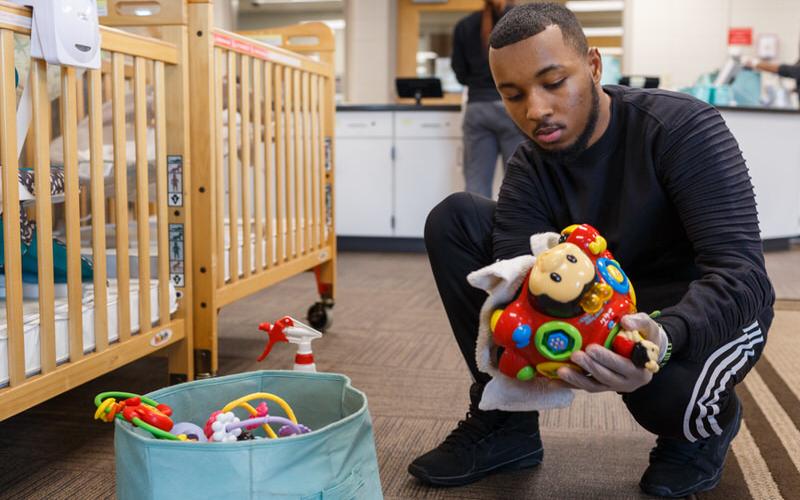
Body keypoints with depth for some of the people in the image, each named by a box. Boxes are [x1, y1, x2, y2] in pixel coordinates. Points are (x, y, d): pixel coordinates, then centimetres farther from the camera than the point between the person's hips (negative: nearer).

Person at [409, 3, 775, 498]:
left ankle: (713, 421, 0)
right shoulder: (530, 170, -10)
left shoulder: (684, 128, -23)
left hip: (703, 312, -4)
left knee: (665, 388, -42)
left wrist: (665, 337, -52)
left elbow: (741, 272, -31)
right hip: (599, 305, 4)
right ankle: (506, 423, -3)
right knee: (454, 218, -10)